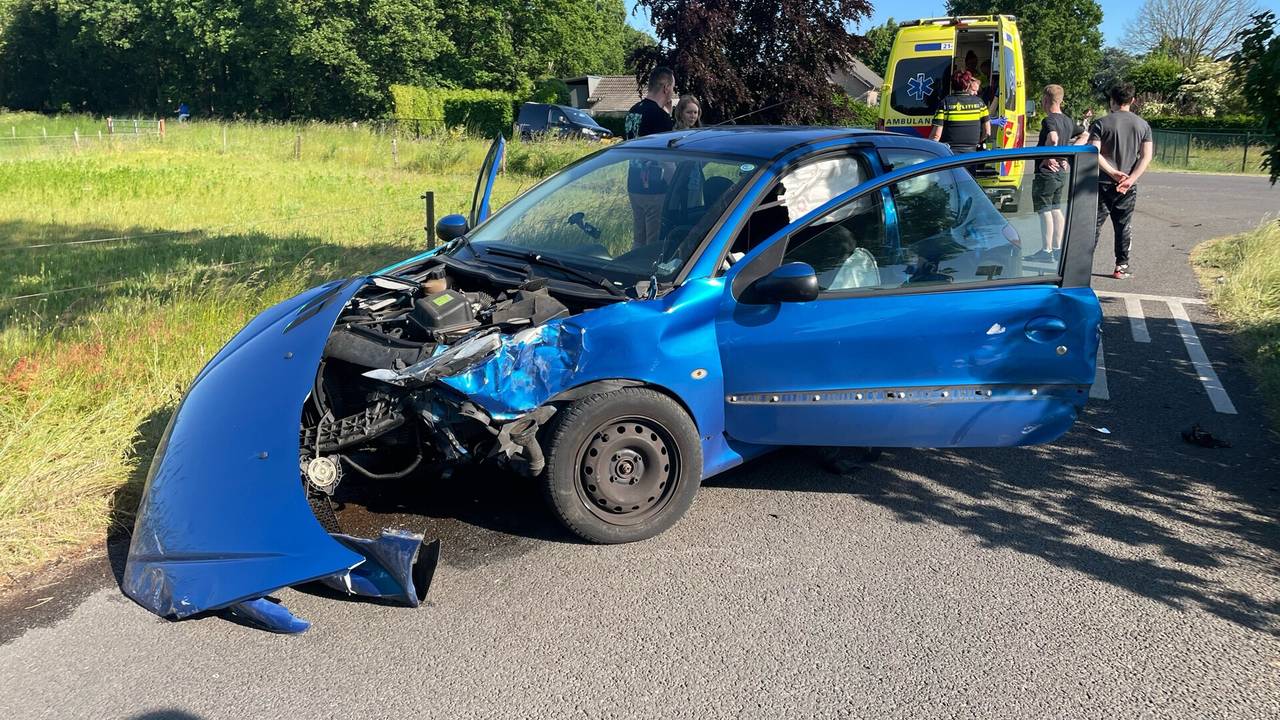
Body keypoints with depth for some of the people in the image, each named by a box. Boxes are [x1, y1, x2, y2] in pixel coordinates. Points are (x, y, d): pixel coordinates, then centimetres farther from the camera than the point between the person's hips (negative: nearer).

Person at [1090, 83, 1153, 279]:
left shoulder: (1101, 123, -5)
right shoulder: (1143, 125, 6)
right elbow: (1146, 156, -2)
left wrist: (1112, 172, -14)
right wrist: (1130, 179, -10)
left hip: (1103, 183, -3)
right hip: (1128, 186, 3)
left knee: (1095, 223, 2)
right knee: (1124, 226, 10)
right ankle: (1121, 267, 14)